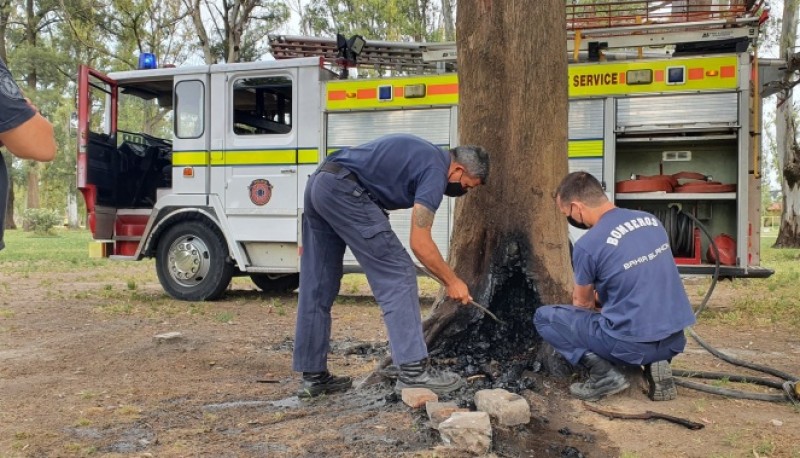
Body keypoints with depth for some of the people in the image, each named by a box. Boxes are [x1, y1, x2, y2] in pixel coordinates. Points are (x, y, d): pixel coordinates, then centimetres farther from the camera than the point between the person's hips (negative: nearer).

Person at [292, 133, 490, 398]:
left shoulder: (426, 156, 22)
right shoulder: (436, 171, -6)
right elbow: (420, 243, -11)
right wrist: (452, 282, 0)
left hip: (317, 183, 10)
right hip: (342, 189, -10)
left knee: (317, 287, 11)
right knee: (397, 274, -6)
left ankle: (313, 376, 19)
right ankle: (413, 370, -8)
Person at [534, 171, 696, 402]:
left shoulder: (587, 245, -13)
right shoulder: (650, 219, 7)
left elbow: (583, 304, 5)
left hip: (633, 344, -6)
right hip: (674, 340, 7)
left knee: (543, 317, 6)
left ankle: (603, 373, -3)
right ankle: (656, 363, 13)